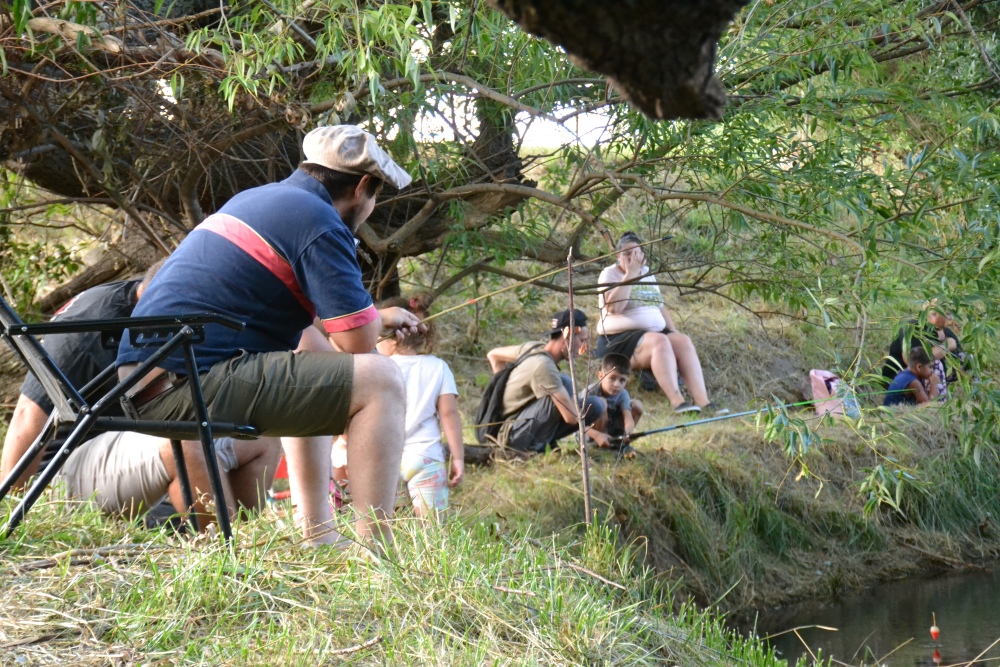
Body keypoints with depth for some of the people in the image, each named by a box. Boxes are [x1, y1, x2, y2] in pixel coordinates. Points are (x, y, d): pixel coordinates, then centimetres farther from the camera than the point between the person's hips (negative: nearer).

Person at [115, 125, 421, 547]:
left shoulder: (257, 198, 22)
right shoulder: (319, 223, -8)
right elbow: (357, 341, -9)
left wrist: (376, 319, 38)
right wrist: (372, 323, 13)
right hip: (192, 384, -10)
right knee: (380, 381, -9)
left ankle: (318, 538, 26)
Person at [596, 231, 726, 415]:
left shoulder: (647, 273, 20)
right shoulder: (610, 274, 0)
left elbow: (660, 307, 24)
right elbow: (612, 307, -18)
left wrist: (674, 331, 10)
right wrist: (630, 274, -15)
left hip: (655, 333, 6)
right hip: (619, 339, -6)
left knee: (683, 342, -24)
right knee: (659, 341, -35)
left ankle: (702, 401, -36)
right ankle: (677, 401, -47)